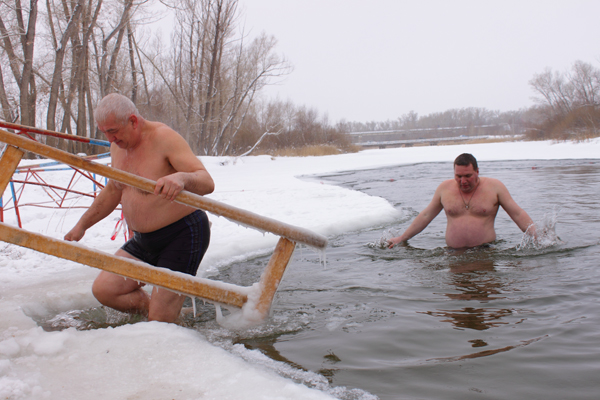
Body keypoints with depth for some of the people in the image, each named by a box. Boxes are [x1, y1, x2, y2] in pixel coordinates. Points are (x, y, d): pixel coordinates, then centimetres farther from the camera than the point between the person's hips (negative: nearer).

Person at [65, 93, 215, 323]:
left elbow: (207, 183, -31)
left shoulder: (164, 138, -20)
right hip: (144, 239, 9)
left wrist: (181, 177, -53)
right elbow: (113, 191, 22)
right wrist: (82, 224, 21)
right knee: (104, 290, 4)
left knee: (160, 321, -11)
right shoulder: (118, 146, 4)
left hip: (183, 234, -9)